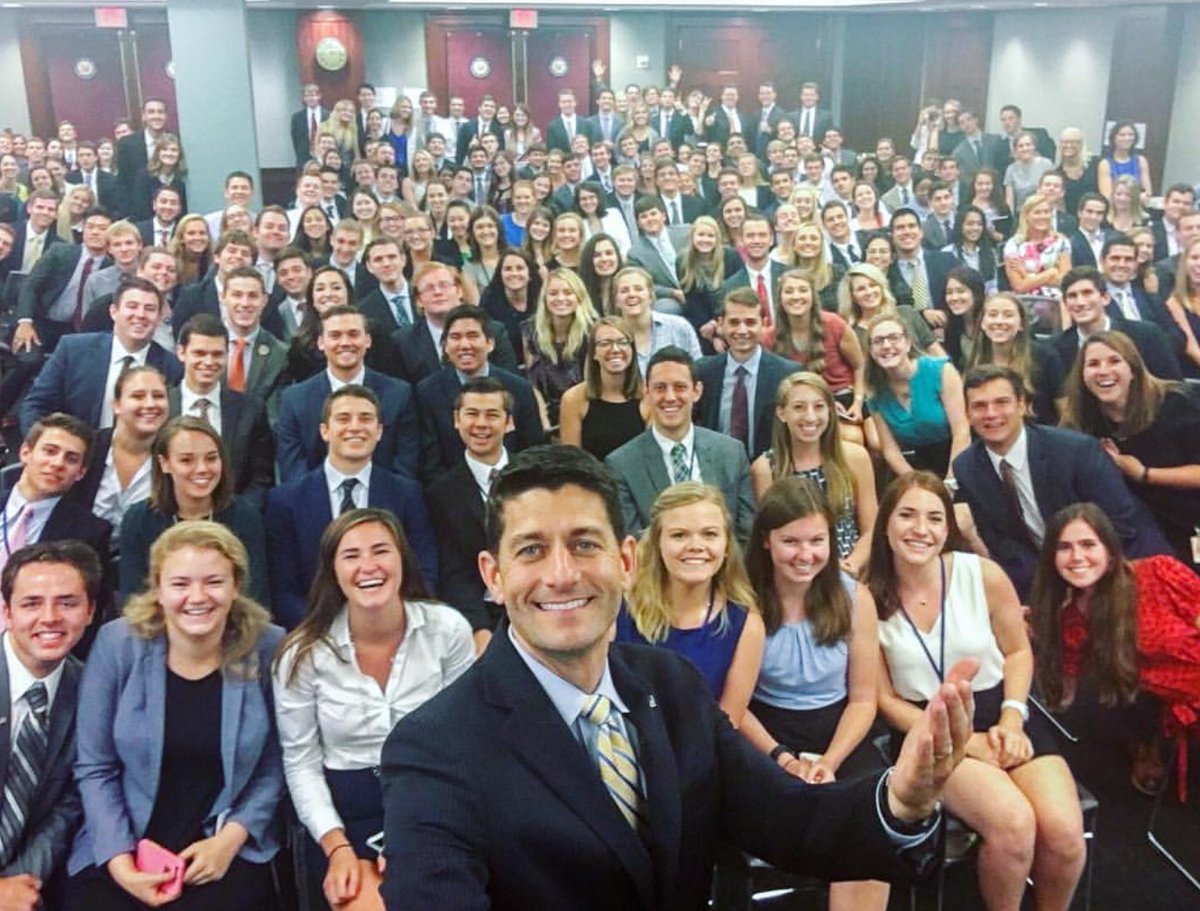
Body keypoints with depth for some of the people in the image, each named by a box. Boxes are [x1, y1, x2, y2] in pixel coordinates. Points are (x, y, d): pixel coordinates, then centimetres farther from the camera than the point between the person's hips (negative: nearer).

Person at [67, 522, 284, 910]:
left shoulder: (268, 648, -8)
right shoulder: (118, 644, -7)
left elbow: (274, 765, -1)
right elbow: (94, 768, -2)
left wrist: (232, 838, -11)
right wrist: (119, 859, -10)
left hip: (228, 852, -1)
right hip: (119, 852, 1)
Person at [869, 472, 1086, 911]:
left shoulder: (983, 574, -5)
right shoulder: (869, 598, -9)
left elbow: (1017, 650, 9)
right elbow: (884, 699, -3)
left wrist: (1012, 719, -8)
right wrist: (962, 741, -12)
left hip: (1001, 716, 2)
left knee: (1064, 832, -20)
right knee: (1012, 824, -28)